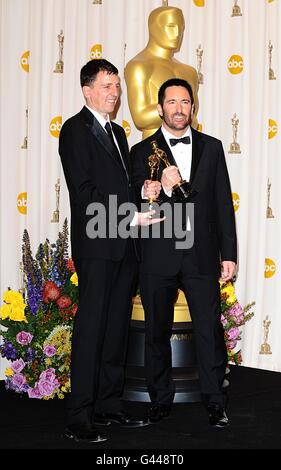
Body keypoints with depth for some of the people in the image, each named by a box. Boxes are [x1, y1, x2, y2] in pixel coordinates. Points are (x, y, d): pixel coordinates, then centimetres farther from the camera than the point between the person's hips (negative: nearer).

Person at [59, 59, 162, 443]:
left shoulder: (117, 132, 21)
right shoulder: (76, 129, -4)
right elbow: (85, 191, -14)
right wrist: (130, 217, -15)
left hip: (124, 245, 8)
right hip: (97, 244, -8)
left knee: (117, 328, 10)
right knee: (91, 328, -7)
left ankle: (109, 406, 18)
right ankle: (79, 418, -1)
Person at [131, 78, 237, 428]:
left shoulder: (211, 148, 9)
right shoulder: (143, 152, 4)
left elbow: (223, 203, 8)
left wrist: (228, 253, 5)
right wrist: (163, 188, -24)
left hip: (202, 254, 1)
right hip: (158, 255, 0)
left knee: (210, 328, -1)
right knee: (157, 330, 9)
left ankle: (214, 401, 13)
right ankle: (160, 399, 24)